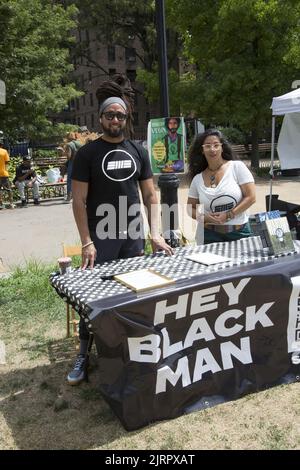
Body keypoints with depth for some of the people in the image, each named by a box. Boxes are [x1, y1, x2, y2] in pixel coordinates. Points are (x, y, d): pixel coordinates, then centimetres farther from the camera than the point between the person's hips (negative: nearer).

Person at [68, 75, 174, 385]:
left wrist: (154, 233, -2)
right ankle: (84, 355, 16)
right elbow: (78, 201, -5)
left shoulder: (137, 151, 8)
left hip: (133, 238, 4)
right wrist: (87, 242, -13)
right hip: (101, 241, -3)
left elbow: (150, 196, 9)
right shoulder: (87, 153, -3)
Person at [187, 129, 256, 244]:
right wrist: (203, 217, -11)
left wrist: (228, 215, -16)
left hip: (239, 233, -1)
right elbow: (191, 208, 10)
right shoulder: (197, 179, 4)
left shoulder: (237, 167, -3)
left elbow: (250, 197, -8)